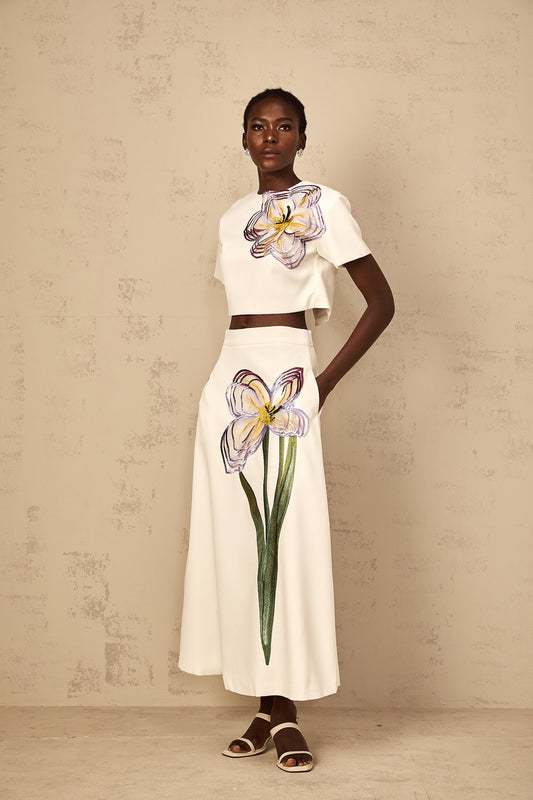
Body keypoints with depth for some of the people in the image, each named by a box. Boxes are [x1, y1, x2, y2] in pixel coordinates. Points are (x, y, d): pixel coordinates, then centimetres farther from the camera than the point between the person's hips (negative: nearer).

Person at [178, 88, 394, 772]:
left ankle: (286, 713, 5)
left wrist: (327, 380, -6)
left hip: (285, 376, -5)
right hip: (230, 377, 6)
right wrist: (240, 380, 11)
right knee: (238, 536, 3)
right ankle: (267, 707, 13)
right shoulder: (233, 219, 17)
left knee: (288, 535, -6)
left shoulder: (322, 204, 1)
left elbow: (381, 301, -1)